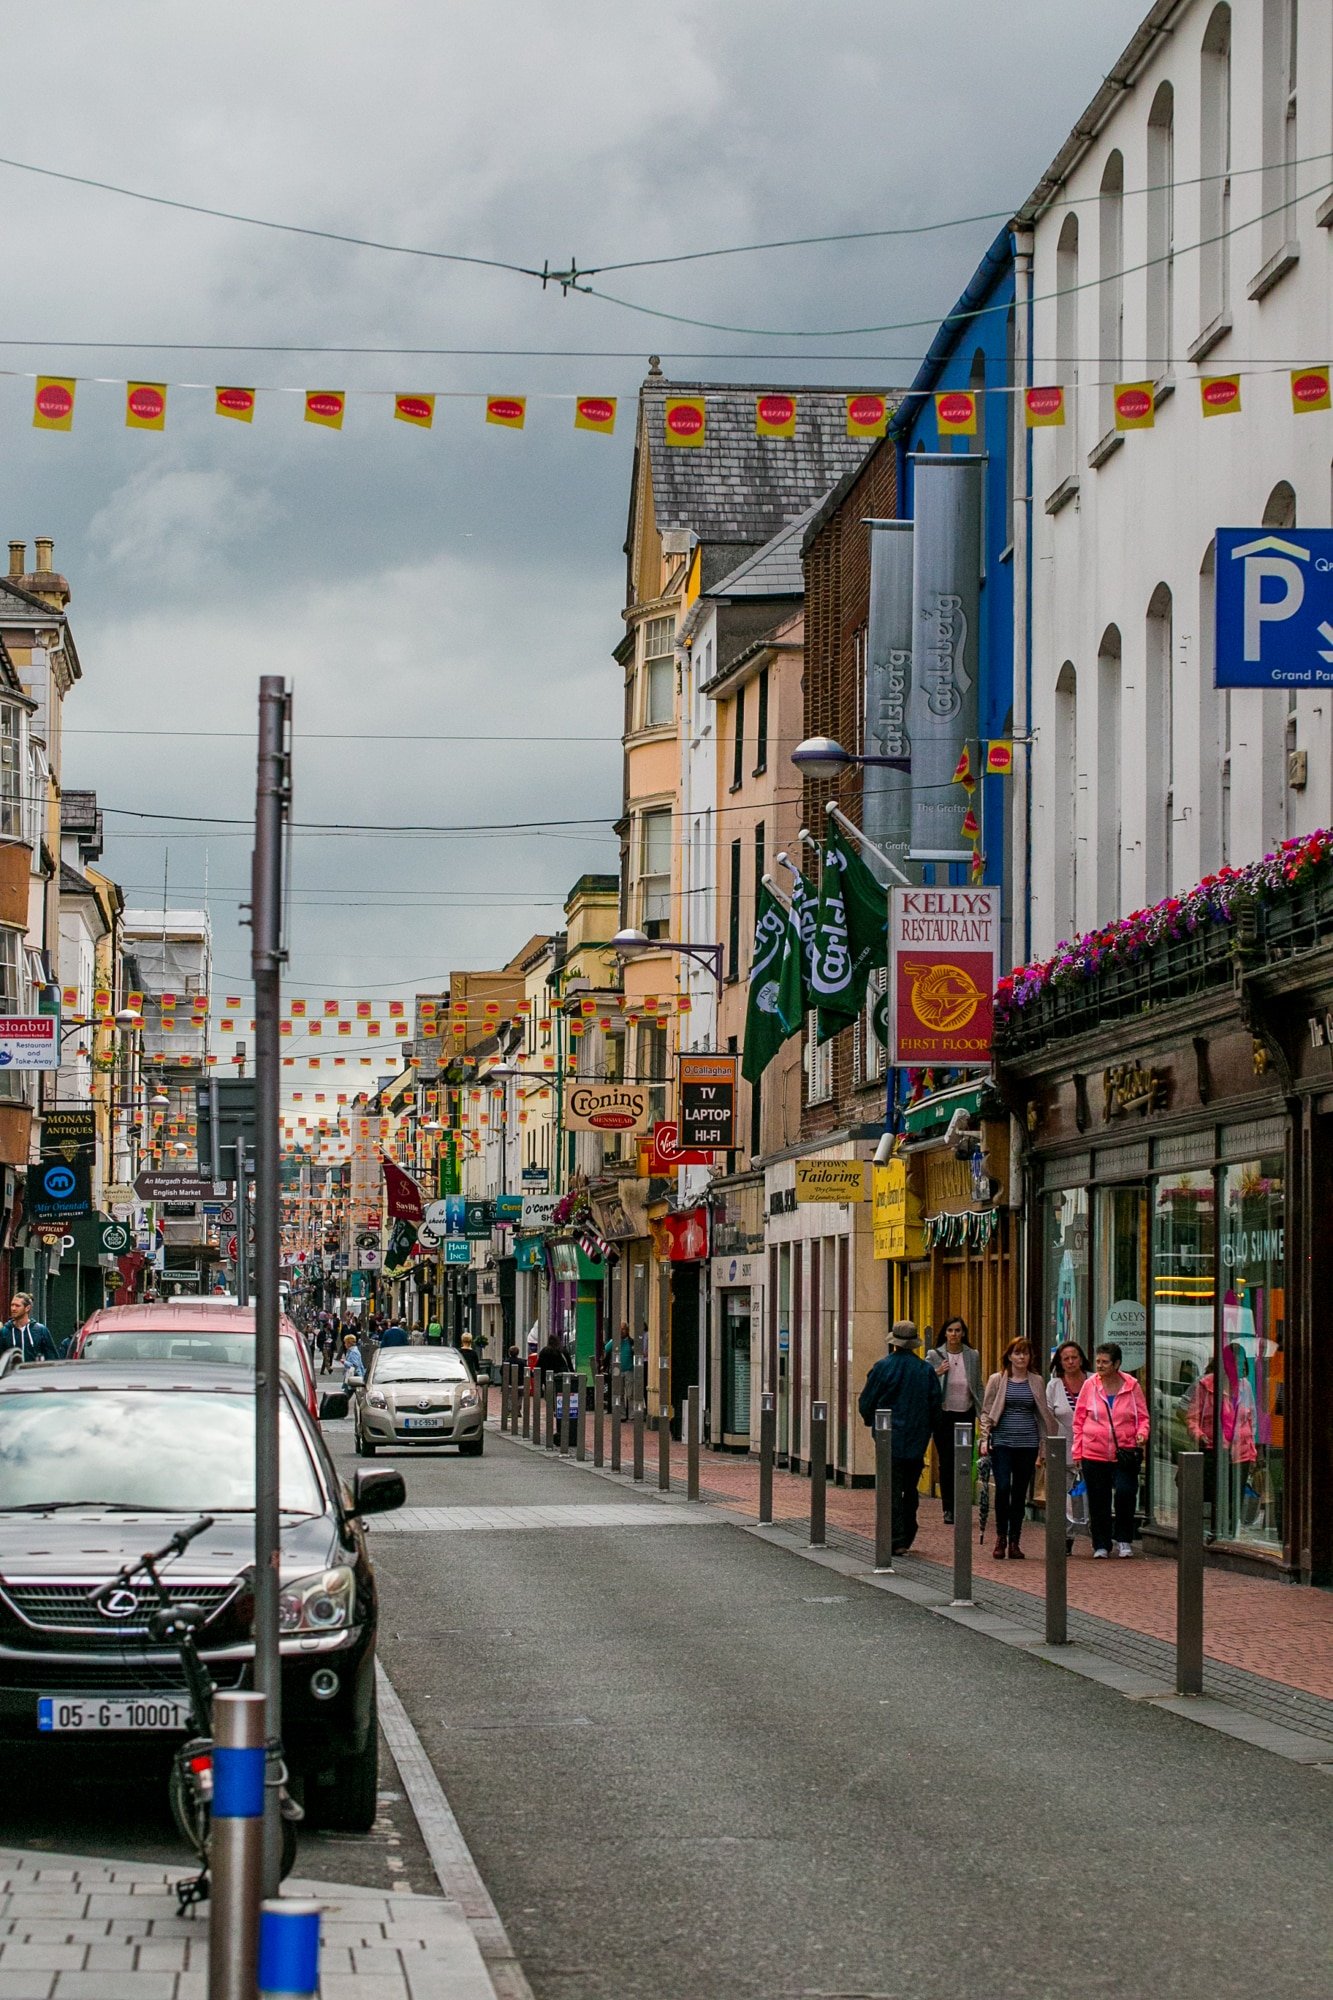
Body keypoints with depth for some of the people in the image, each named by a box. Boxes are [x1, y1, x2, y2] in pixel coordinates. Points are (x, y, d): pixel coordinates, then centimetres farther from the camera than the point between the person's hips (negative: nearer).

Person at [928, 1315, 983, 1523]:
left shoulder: (973, 1356, 5)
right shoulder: (935, 1356, -2)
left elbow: (978, 1387, 10)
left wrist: (983, 1413, 4)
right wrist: (937, 1373, -21)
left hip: (966, 1414, 2)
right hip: (943, 1415, -2)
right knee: (946, 1462, -2)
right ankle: (948, 1508, 4)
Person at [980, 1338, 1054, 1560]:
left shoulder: (1036, 1382, 9)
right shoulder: (997, 1380, 3)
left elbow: (1043, 1415, 13)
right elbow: (986, 1412, 4)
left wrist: (1044, 1446, 9)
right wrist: (984, 1439, -7)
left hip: (1027, 1444, 2)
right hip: (1002, 1443, -2)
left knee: (1020, 1492, 4)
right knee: (1003, 1488, -15)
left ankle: (1014, 1542, 12)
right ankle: (1001, 1538, -1)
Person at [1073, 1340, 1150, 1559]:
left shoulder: (1131, 1387, 0)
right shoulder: (1090, 1385, 3)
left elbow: (1143, 1417, 9)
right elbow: (1079, 1420, 9)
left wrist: (1142, 1434, -12)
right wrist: (1077, 1451, 5)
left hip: (1125, 1453, -1)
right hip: (1094, 1454, 1)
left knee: (1125, 1493, -14)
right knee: (1098, 1501, 6)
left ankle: (1123, 1540, 6)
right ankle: (1101, 1545, 20)